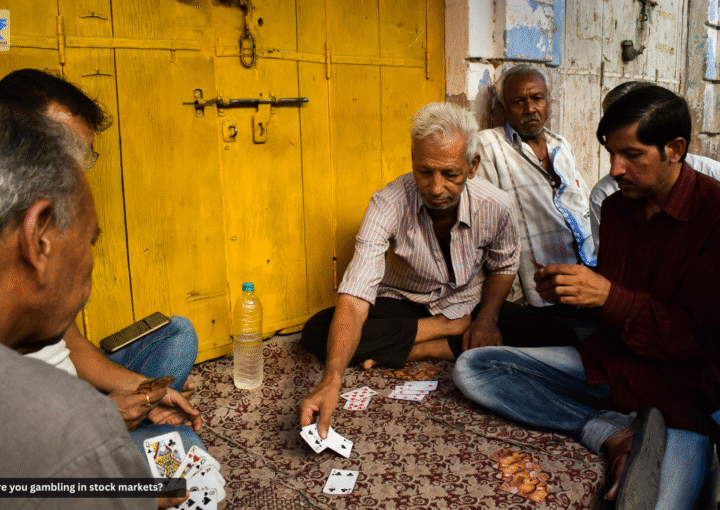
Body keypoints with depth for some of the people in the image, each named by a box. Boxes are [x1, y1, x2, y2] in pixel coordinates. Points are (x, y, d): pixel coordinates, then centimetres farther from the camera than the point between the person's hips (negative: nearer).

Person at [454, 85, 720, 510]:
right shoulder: (615, 207, 8)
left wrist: (609, 296, -22)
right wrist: (562, 287, -4)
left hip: (682, 384, -8)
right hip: (607, 360, 8)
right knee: (471, 368, -11)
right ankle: (614, 433, -15)